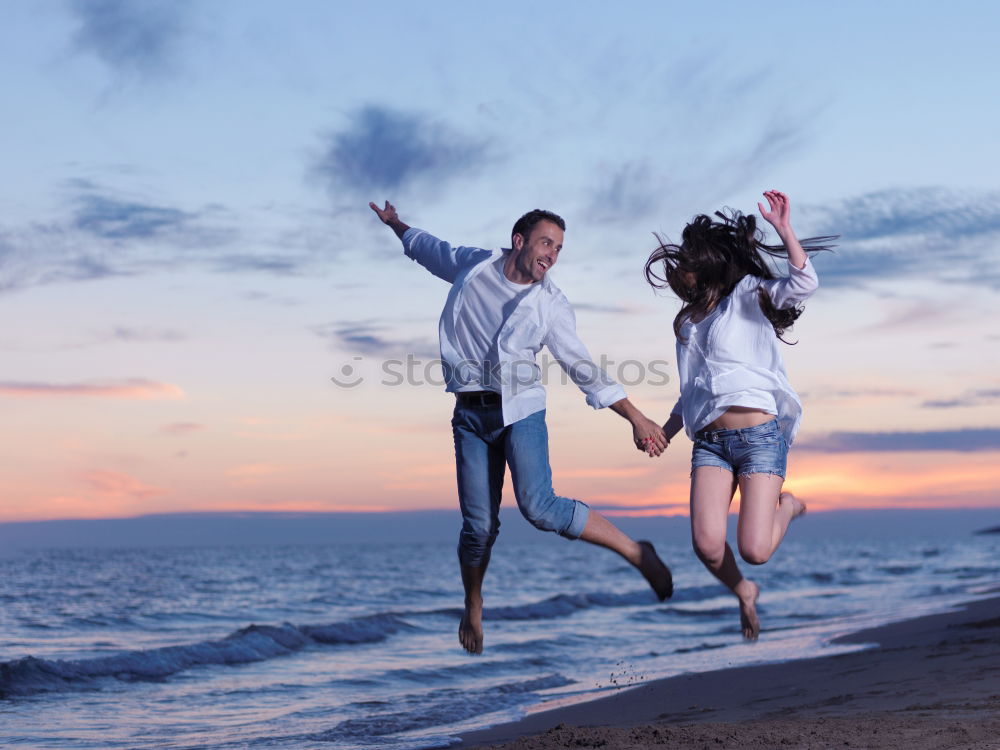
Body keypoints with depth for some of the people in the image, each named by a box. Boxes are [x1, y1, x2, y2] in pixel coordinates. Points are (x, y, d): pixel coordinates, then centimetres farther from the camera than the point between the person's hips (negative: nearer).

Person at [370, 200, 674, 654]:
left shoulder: (552, 304, 0)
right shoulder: (473, 266, 2)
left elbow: (584, 370, 2)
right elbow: (430, 249, 25)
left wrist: (636, 419, -3)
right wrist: (395, 224, 41)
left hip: (521, 411, -1)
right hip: (471, 415, 2)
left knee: (539, 507, -21)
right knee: (479, 524, -1)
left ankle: (637, 553, -10)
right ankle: (473, 610, 23)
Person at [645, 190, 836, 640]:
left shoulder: (747, 295, 4)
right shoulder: (686, 324, 22)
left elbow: (803, 285, -14)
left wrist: (783, 230, -25)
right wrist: (665, 432, 20)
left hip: (760, 435, -5)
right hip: (709, 442, 5)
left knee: (755, 550, -15)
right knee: (706, 544, -16)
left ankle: (788, 506, 19)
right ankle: (744, 593, 16)